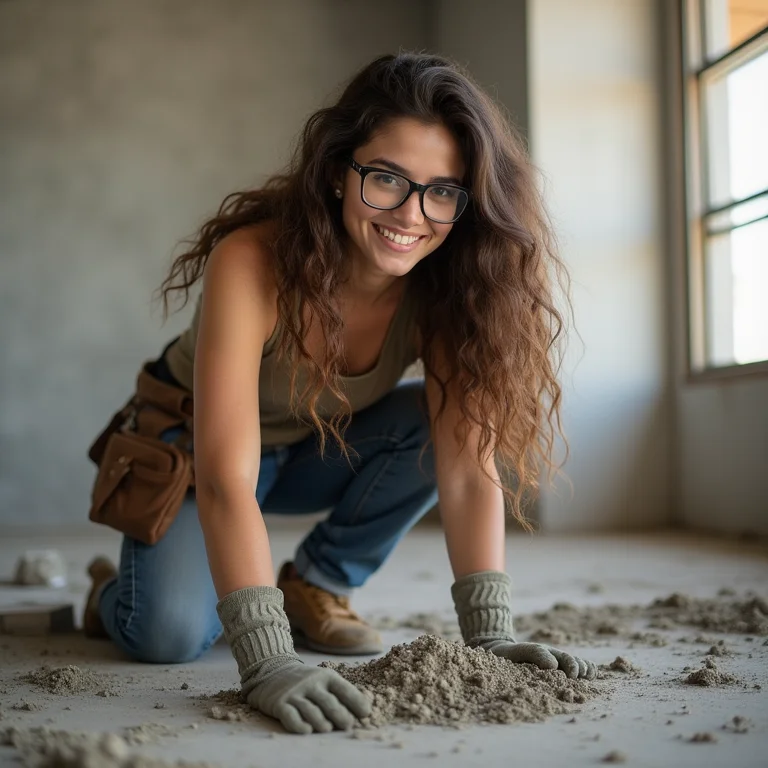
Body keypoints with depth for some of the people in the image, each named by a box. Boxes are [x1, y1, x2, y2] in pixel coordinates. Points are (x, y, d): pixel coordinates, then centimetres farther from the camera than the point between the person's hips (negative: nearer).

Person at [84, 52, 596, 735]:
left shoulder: (444, 286, -21)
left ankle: (316, 586, -5)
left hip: (318, 450, 4)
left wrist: (488, 634, -37)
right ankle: (116, 590, 11)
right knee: (170, 634, -27)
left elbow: (468, 464, -27)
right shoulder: (253, 261, -35)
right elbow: (226, 479, -42)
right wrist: (266, 662, -51)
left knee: (438, 418, -24)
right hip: (194, 441, -3)